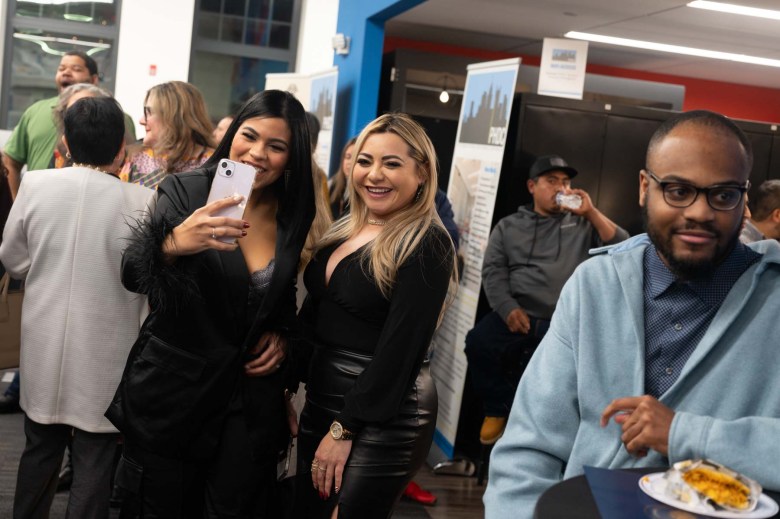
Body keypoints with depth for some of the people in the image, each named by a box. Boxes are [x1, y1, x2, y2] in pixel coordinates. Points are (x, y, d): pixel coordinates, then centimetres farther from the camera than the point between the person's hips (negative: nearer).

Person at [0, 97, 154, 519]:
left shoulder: (35, 185, -7)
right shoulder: (142, 202, -17)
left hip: (44, 347, 4)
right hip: (104, 357, -3)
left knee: (39, 451, 21)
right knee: (94, 464, 8)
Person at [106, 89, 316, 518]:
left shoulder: (296, 217, 1)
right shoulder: (185, 191, -8)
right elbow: (132, 277, -17)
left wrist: (282, 334, -3)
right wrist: (174, 244, -38)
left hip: (252, 396, 2)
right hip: (173, 388, -2)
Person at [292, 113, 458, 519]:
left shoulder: (426, 245, -15)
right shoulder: (345, 230, 8)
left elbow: (398, 350, -19)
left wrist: (344, 430, -17)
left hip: (381, 420, -8)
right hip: (320, 402, 8)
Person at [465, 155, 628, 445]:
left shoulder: (582, 225, 17)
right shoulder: (509, 226, 18)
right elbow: (493, 271, 7)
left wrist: (591, 212, -4)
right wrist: (507, 308, -11)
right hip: (517, 315, 1)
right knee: (478, 341, -25)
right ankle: (499, 409, 0)